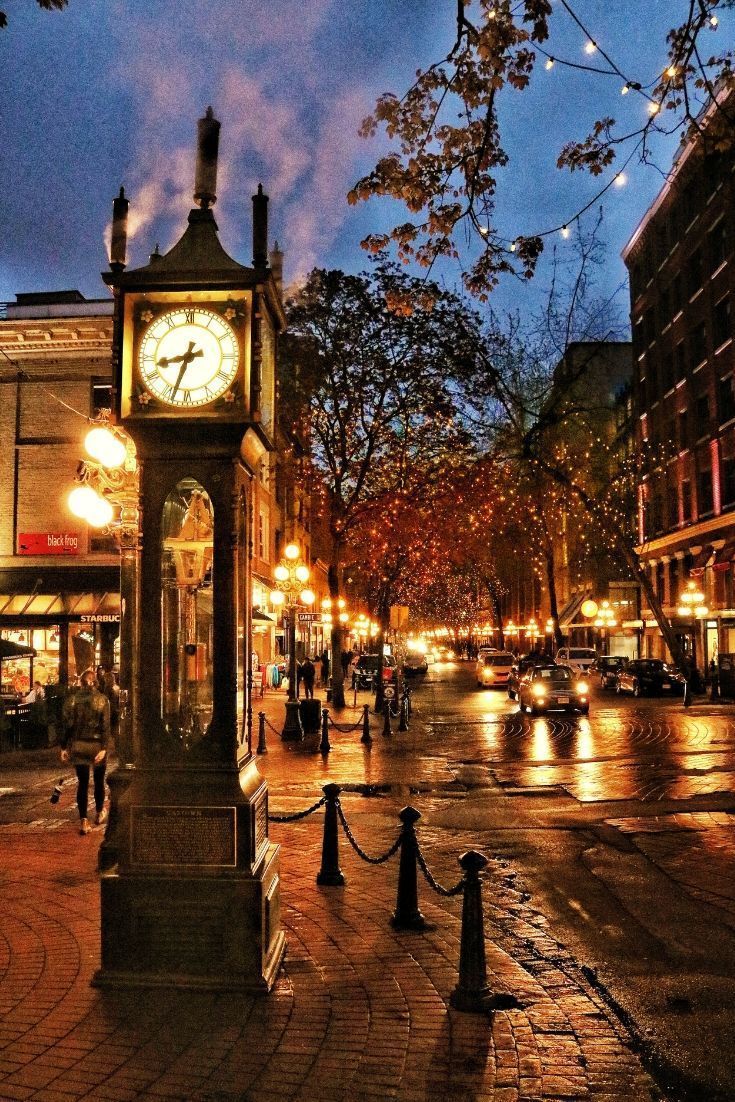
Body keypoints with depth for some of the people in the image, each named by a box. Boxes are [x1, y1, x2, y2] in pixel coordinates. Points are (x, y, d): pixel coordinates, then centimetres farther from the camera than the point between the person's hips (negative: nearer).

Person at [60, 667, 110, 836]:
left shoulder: (72, 699, -2)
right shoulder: (102, 700, -7)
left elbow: (67, 724, -1)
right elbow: (106, 726, -12)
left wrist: (64, 747, 4)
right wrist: (104, 748, -13)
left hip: (78, 746, 1)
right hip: (97, 745, -1)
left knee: (82, 783, 6)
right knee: (99, 781, 17)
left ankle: (83, 821, -1)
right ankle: (99, 813, 33)